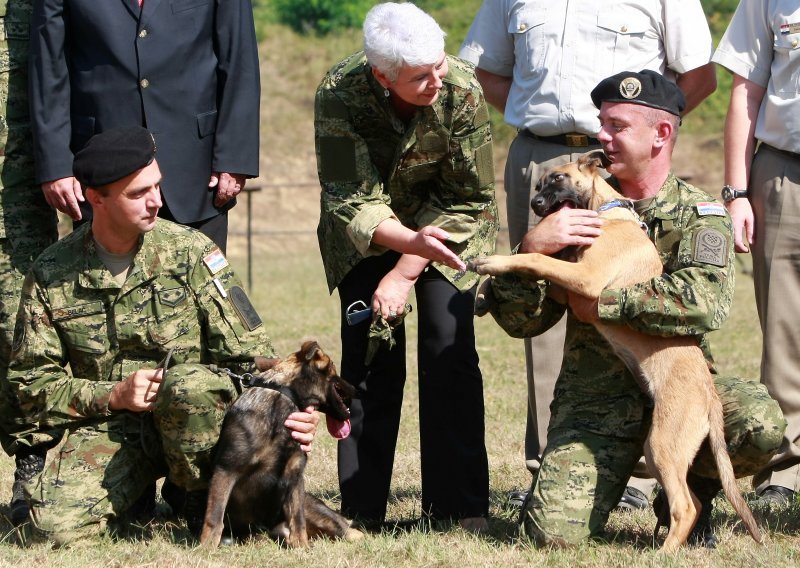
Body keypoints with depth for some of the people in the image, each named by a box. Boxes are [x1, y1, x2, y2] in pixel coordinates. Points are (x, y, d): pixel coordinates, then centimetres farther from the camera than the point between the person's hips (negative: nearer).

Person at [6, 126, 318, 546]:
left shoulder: (189, 252, -3)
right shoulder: (51, 275, 0)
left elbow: (250, 354, -4)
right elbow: (31, 381, 3)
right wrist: (112, 396, -13)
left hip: (193, 415, 0)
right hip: (106, 425, 0)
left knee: (191, 384, -37)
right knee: (57, 526, -27)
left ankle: (208, 503, -10)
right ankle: (136, 493, 8)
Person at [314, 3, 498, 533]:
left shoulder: (462, 91, -29)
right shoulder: (340, 94, -29)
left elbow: (470, 200, -18)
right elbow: (351, 200, -27)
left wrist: (405, 273, -21)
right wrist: (410, 242, -46)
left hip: (448, 224, 0)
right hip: (367, 230, 1)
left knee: (449, 348, -13)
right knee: (370, 352, -7)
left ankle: (461, 508, -7)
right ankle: (361, 508, 1)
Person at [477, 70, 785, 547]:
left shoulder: (698, 216, 0)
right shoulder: (579, 212, 8)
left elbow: (705, 302, -22)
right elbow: (521, 321, 3)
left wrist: (605, 303, -17)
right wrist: (532, 248, -15)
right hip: (595, 396, 1)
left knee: (761, 422, -32)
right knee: (555, 532, -22)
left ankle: (691, 493, 1)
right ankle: (604, 485, 16)